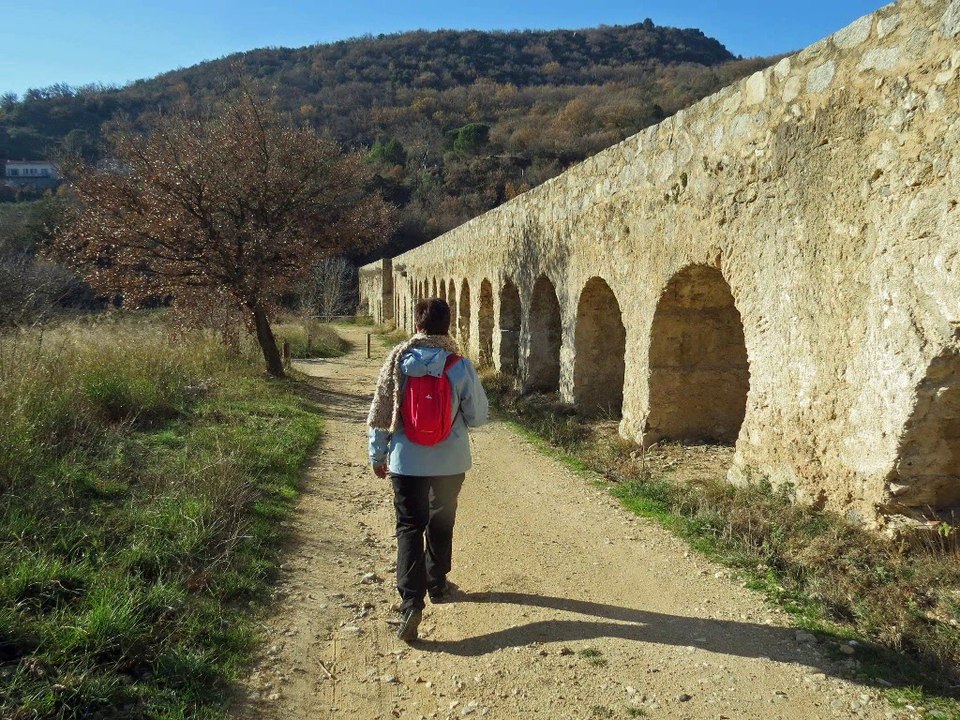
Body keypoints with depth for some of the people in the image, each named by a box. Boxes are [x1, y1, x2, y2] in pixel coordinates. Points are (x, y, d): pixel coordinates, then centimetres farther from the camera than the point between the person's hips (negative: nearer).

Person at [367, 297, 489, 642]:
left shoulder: (398, 360, -8)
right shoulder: (460, 366, -10)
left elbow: (380, 411, -3)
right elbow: (478, 416, -3)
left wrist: (377, 454, 8)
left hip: (406, 461, -1)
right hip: (450, 462, 1)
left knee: (410, 527, 4)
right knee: (441, 524, 20)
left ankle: (411, 601, -9)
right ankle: (437, 585, 35)